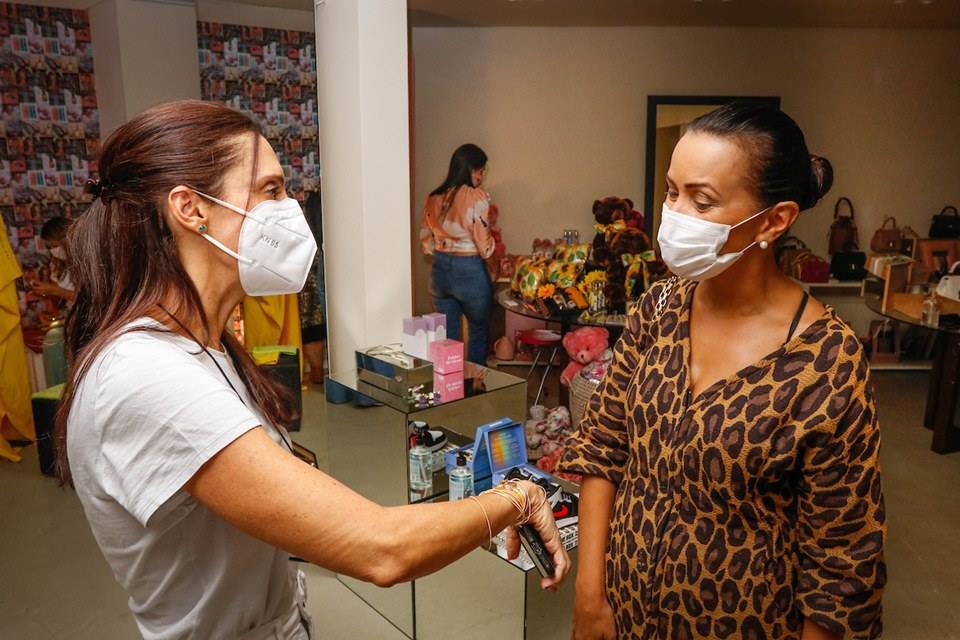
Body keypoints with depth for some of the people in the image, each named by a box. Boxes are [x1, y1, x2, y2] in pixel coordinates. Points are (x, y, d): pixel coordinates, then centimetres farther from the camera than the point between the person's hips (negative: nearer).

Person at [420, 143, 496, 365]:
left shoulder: (434, 198, 3)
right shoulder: (477, 198, -15)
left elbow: (425, 241, 9)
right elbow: (485, 248, -14)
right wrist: (492, 241, 6)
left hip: (440, 271, 5)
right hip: (470, 271, -5)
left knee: (447, 335, 15)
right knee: (479, 332, 15)